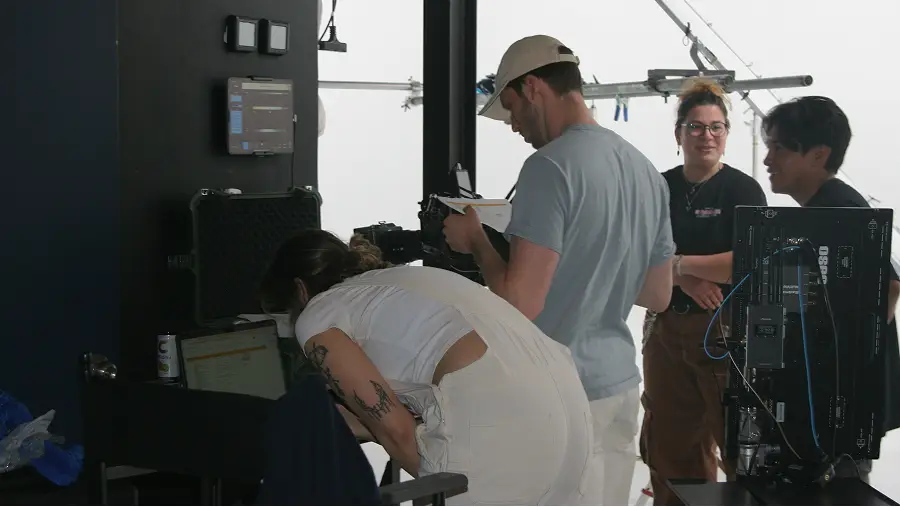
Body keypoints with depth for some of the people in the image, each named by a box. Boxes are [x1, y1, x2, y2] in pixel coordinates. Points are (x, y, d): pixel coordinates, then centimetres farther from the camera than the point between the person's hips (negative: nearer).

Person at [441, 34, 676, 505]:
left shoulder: (551, 167, -16)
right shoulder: (646, 171, 9)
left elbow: (521, 303, -19)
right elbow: (658, 296, 17)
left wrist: (474, 240, -4)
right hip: (621, 383, 8)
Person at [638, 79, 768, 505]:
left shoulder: (743, 190, -4)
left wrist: (677, 263, -10)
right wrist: (685, 279, -14)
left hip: (727, 330, -5)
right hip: (666, 329, 5)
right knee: (668, 445, 11)